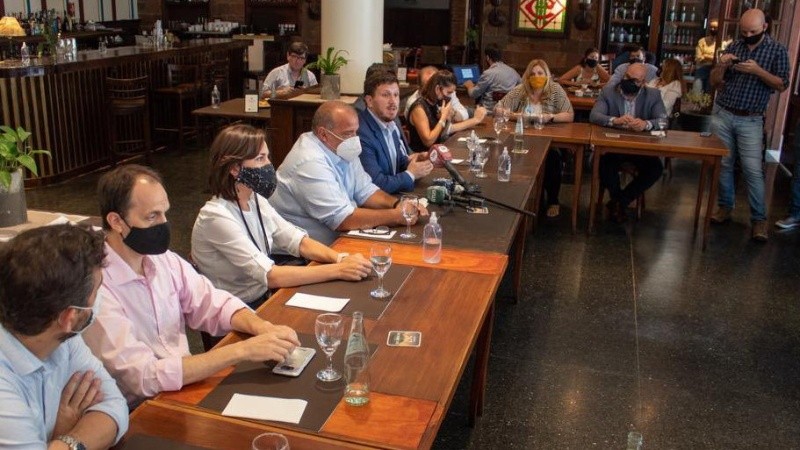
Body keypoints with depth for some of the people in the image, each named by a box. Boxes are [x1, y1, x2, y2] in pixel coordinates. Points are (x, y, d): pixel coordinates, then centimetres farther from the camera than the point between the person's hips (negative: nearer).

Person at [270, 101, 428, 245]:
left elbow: (364, 191, 8)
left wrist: (398, 204, -11)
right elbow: (342, 220, -27)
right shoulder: (310, 162, -24)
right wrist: (397, 215, -21)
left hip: (338, 238, 8)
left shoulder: (341, 149, 2)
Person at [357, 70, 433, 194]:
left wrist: (417, 160, -2)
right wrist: (410, 174, -9)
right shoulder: (361, 134, -20)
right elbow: (376, 185, -22)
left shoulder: (392, 123, 6)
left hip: (397, 195, 8)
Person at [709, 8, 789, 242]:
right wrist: (721, 65, -14)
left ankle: (759, 219, 0)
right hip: (722, 115, 3)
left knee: (753, 170, -6)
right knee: (723, 164, 7)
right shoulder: (733, 47, 5)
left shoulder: (777, 50, 0)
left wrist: (757, 70, -19)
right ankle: (725, 207, 21)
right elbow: (715, 82, 7)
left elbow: (782, 85, -5)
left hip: (750, 120, -3)